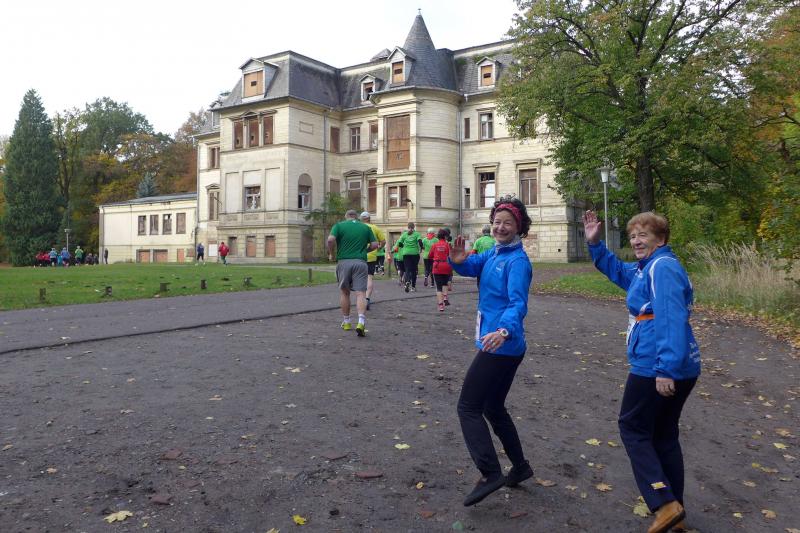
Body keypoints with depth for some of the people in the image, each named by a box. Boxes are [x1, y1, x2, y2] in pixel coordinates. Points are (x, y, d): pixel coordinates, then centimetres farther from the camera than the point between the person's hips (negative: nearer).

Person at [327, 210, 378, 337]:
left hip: (343, 261, 0)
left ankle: (346, 322, 24)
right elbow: (374, 244, 8)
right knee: (360, 293, -5)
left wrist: (331, 254, 5)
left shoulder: (339, 225, 6)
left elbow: (331, 239, -10)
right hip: (360, 262, 0)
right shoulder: (366, 227, 13)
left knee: (344, 292, 16)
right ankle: (361, 322, -24)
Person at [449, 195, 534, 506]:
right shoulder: (495, 253, 10)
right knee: (493, 408, 21)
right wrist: (458, 260, -20)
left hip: (501, 345, -10)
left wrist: (504, 331, -46)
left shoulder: (517, 261, -16)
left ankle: (490, 473, -3)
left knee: (468, 407, -5)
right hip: (505, 348, 10)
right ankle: (519, 467, 33)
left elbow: (518, 304, -27)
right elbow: (470, 267, 4)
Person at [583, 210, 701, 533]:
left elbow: (671, 320, -25)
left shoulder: (663, 267, -16)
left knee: (633, 428, 5)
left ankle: (665, 504, -1)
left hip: (657, 369, -10)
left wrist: (666, 369, -29)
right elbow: (617, 271, 31)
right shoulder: (645, 268, 16)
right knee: (664, 435, 18)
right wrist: (594, 243, 17)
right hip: (681, 369, 10)